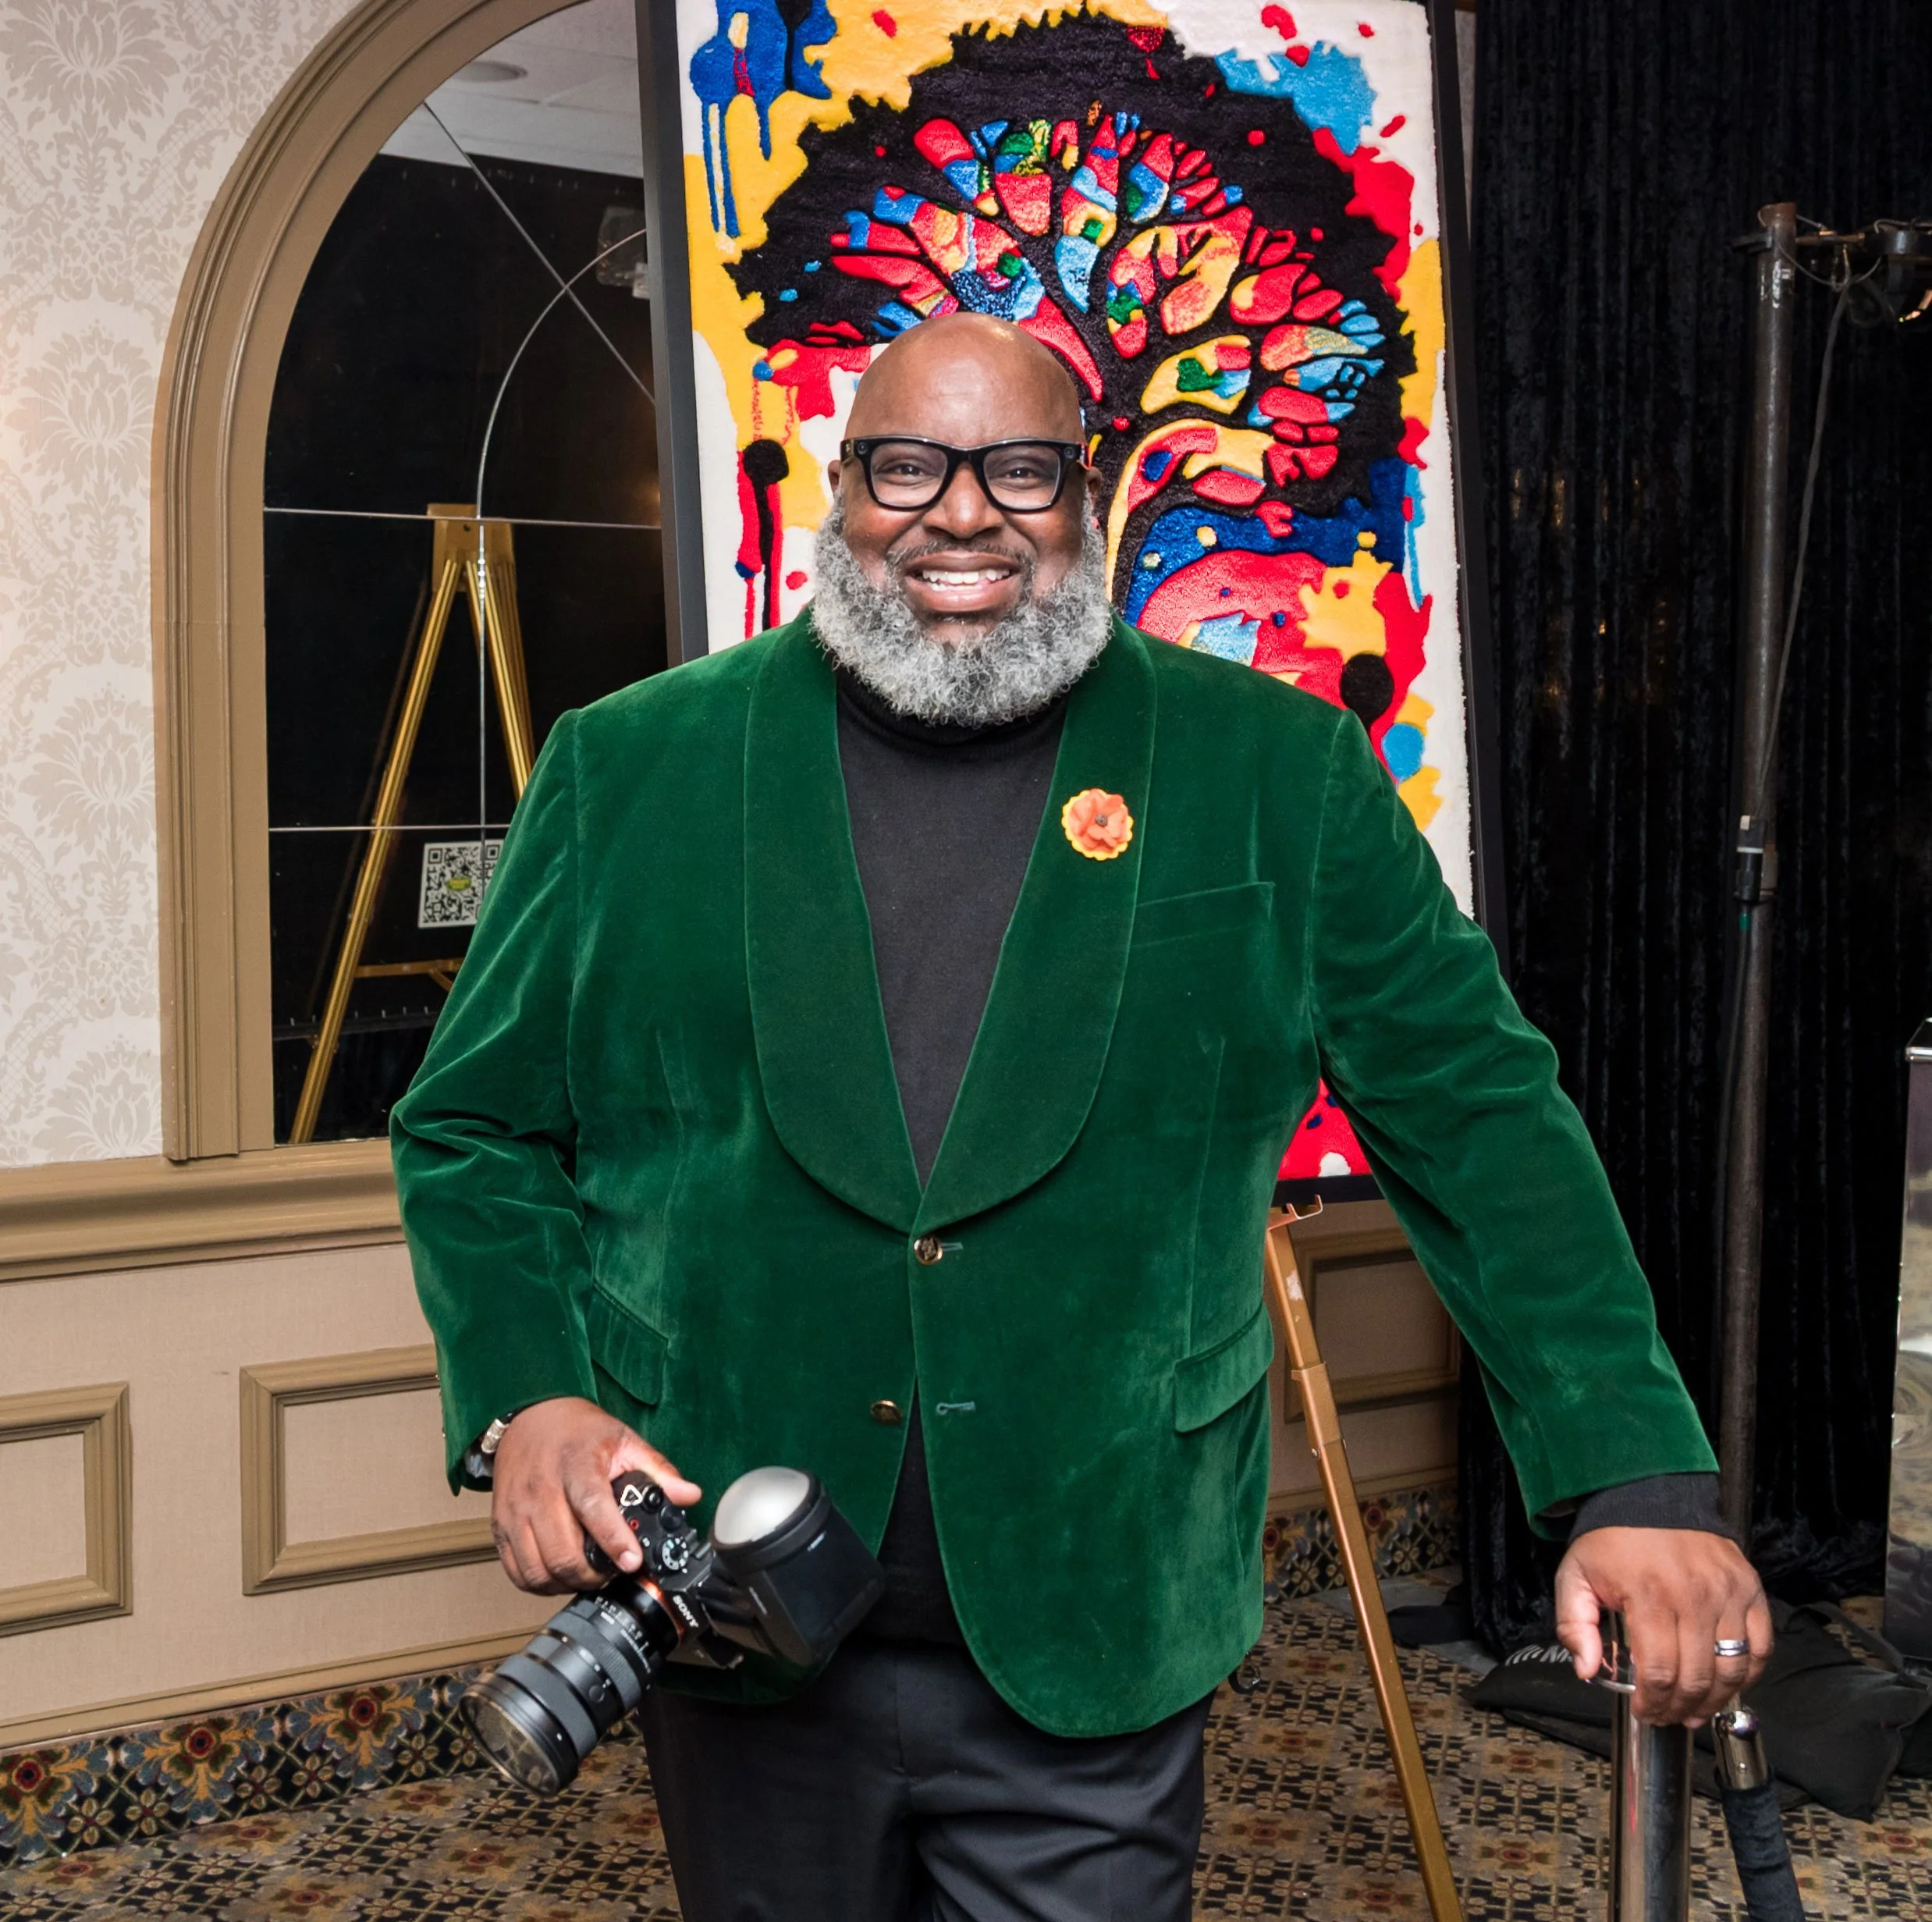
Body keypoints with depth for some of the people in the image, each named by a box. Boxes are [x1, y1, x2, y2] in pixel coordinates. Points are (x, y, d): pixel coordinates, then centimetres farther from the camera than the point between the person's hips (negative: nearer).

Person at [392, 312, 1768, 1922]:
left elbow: (1478, 1122, -2)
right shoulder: (628, 769, 1)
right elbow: (474, 1130, 5)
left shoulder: (1278, 777, -1)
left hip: (1099, 1658, -1)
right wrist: (523, 1399, -12)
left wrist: (1640, 1480, -10)